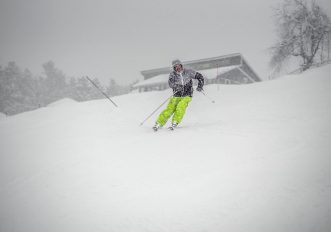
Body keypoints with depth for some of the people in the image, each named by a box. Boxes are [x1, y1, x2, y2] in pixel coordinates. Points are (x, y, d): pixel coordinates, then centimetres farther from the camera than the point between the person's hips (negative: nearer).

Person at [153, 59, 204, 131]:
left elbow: (200, 77, 4)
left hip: (187, 96, -1)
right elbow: (170, 83, -21)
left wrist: (200, 86, -10)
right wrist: (176, 86, -41)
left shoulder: (188, 72, -4)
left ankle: (174, 123, -20)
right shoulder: (172, 74, -3)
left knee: (180, 108, -27)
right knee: (169, 109, -14)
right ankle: (159, 124, -8)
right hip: (176, 96, 1)